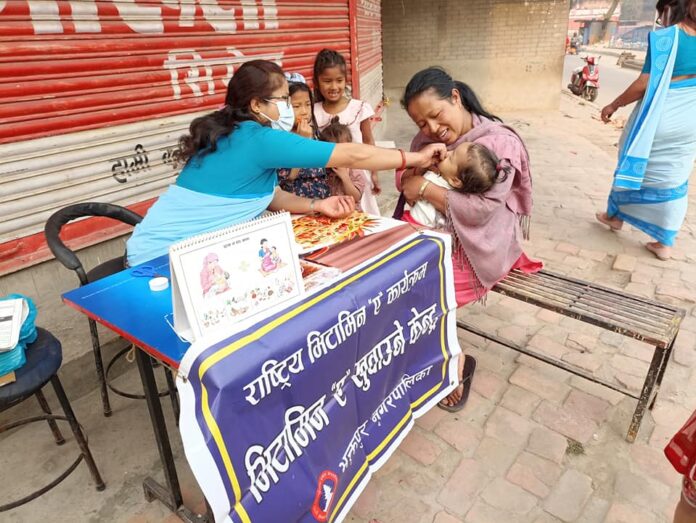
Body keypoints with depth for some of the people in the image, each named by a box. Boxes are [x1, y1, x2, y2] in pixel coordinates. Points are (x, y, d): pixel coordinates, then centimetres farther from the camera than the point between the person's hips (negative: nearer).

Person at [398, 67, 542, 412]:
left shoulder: (499, 142, -14)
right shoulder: (427, 137, 7)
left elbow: (481, 210, -24)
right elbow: (404, 184, 6)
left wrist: (426, 187, -22)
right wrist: (418, 161, -14)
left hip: (478, 244, -6)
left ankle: (454, 362, 4)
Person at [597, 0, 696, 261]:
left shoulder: (664, 37, -12)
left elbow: (646, 83, -16)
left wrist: (614, 105, -5)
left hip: (658, 118, -5)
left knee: (635, 165, 16)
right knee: (675, 180, 9)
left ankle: (615, 216, 33)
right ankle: (664, 244, 13)